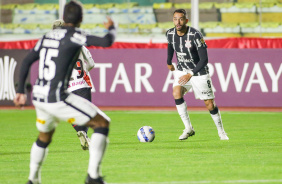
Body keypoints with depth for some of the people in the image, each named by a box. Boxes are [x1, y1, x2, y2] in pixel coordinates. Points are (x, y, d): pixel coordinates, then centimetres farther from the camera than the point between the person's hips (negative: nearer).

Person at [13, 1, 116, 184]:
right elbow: (107, 42, -15)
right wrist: (111, 28, 8)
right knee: (103, 123, 0)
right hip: (57, 99, -8)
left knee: (44, 137, 33)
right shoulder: (73, 35, -9)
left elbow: (27, 61, 18)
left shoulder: (47, 36, 13)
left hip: (39, 98, 8)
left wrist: (21, 90, 26)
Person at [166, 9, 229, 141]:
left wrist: (190, 74, -34)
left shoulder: (195, 35, -27)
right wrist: (169, 63, 26)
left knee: (209, 104, 0)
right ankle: (188, 128, -13)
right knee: (176, 93, -22)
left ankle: (221, 131, 23)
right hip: (181, 70, 4)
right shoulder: (170, 33, -10)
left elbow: (204, 59, -27)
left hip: (199, 72, -4)